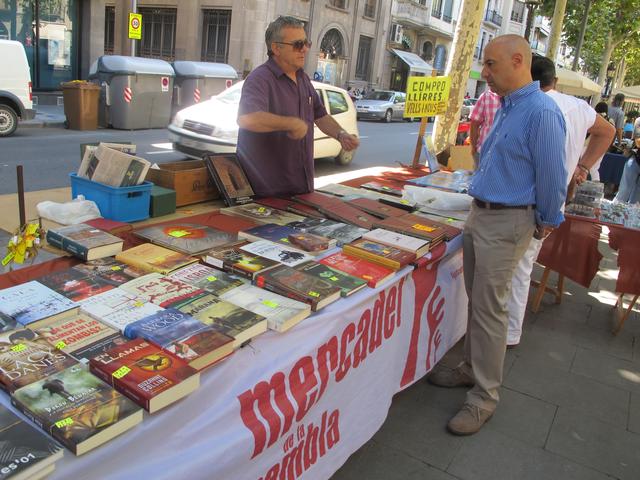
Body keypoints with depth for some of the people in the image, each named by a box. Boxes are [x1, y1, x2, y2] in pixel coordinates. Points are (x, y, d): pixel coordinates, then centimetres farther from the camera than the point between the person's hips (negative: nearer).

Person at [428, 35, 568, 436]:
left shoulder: (541, 112, -18)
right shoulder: (507, 108, 12)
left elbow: (552, 176, -14)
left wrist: (546, 222, -1)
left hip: (507, 223, -9)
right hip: (480, 215, 9)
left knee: (489, 310, -3)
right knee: (478, 302, 17)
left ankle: (484, 397, 11)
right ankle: (473, 369, 33)